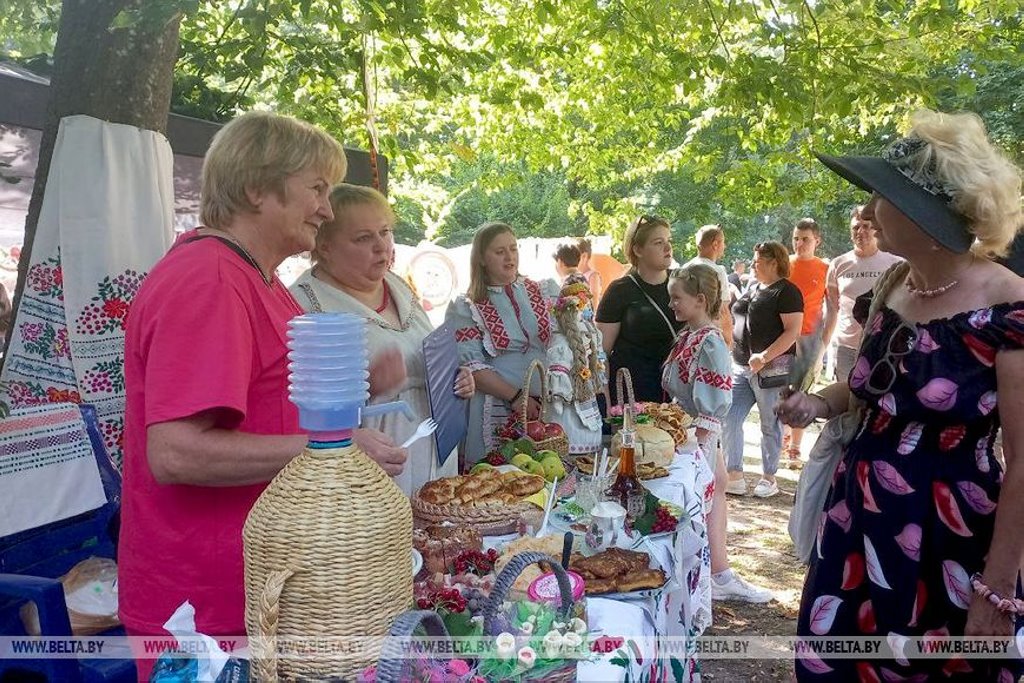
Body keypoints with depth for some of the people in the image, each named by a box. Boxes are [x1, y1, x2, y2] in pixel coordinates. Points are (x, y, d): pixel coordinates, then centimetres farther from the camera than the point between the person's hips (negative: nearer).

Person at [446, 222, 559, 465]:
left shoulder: (544, 292, 9)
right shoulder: (465, 308, 0)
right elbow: (471, 366, -8)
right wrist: (516, 397, -15)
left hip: (549, 406, 3)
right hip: (498, 415, -3)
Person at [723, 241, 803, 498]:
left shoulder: (786, 291, -8)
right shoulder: (752, 289, 15)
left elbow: (792, 331, -16)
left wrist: (765, 357, -25)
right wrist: (733, 354, 13)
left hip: (770, 368, -8)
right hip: (741, 366, 8)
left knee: (770, 425, 5)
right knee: (730, 420, 3)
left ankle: (769, 478, 17)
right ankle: (735, 477, 10)